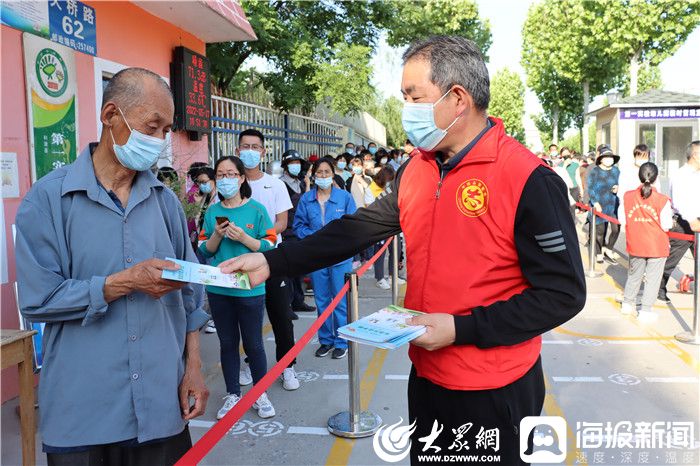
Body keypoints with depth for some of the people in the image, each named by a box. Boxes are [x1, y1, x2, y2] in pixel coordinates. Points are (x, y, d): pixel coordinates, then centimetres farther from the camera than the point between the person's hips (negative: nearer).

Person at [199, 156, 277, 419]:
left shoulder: (256, 210, -4)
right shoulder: (212, 212, 6)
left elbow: (270, 247, -6)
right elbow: (205, 252, 7)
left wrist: (243, 238, -18)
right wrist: (217, 235, -11)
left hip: (250, 288, -3)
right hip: (218, 289, 3)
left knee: (253, 344, 5)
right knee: (227, 343, 13)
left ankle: (260, 394, 23)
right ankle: (232, 395, 28)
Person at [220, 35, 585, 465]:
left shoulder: (529, 181, -19)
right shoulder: (416, 170, 2)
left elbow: (563, 294, -17)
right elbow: (359, 228, 5)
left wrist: (460, 329, -22)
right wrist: (272, 262, -2)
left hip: (494, 391, -6)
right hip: (427, 375, 7)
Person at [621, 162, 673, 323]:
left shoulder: (628, 196, -7)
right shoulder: (662, 200, -15)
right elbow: (666, 225, -11)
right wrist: (670, 214, 8)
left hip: (635, 244, 4)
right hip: (657, 246, -3)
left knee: (634, 274, 20)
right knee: (652, 278, 7)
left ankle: (628, 303, 33)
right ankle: (645, 311, 11)